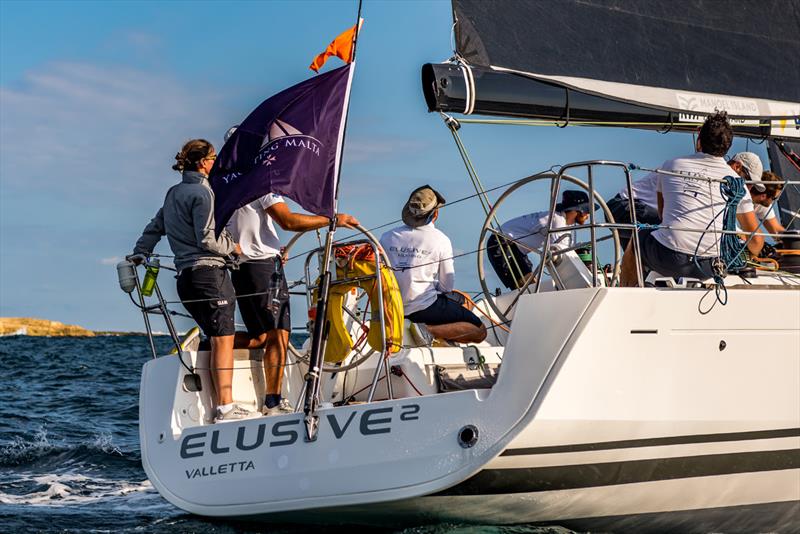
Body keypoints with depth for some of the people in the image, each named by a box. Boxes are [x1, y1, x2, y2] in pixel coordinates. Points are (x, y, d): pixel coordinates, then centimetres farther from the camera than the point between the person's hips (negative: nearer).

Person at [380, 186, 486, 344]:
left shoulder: (387, 237, 0)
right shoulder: (440, 240, -9)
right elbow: (447, 286, -4)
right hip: (424, 308, -6)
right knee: (480, 331, 8)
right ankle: (427, 330, -11)